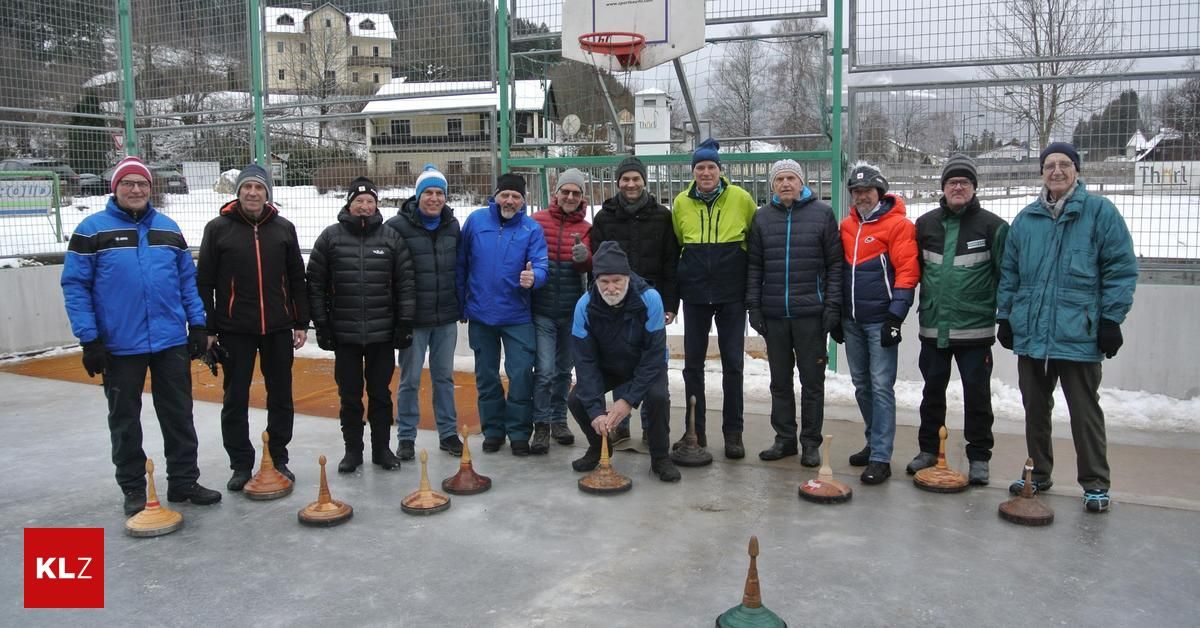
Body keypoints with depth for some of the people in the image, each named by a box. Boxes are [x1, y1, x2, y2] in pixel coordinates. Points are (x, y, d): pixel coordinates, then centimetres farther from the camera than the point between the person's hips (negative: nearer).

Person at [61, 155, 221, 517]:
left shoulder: (169, 229, 9)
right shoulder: (92, 230, -3)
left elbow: (187, 280, 12)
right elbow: (75, 286, -6)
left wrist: (197, 324, 5)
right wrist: (89, 340, -11)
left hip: (172, 341, 3)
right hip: (119, 346, -3)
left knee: (179, 416, 9)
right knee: (125, 421, 8)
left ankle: (184, 481, 20)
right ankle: (133, 490, 20)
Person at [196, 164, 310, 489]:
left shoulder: (284, 228, 5)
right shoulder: (218, 228, -1)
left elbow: (297, 279, 9)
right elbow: (204, 282, -1)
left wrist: (301, 322, 5)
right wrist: (208, 329, -4)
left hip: (278, 328, 2)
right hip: (235, 329, -2)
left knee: (281, 396, 9)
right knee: (236, 399, 5)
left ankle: (279, 459, 22)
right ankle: (241, 464, 17)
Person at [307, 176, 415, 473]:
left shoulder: (392, 237, 1)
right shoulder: (330, 237, 0)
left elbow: (405, 283, 1)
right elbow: (315, 284, 1)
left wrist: (405, 322, -3)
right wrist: (321, 324, -2)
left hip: (383, 333, 0)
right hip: (344, 333, 0)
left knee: (381, 393, 10)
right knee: (349, 395, 9)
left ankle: (382, 448, 23)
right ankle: (352, 450, 22)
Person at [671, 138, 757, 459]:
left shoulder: (740, 198, -5)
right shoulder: (681, 203, 2)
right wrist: (683, 278, 12)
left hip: (731, 293, -2)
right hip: (695, 293, 2)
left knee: (733, 363, 3)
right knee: (693, 363, 7)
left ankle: (733, 432, 13)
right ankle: (695, 431, 18)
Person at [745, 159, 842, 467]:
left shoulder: (822, 213, 1)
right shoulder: (762, 217, 8)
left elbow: (835, 263, 0)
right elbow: (753, 266, 8)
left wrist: (833, 305, -7)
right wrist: (754, 306, 2)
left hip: (811, 313, -3)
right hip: (773, 314, 3)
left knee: (812, 380, 5)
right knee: (780, 380, 11)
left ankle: (811, 442, 15)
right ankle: (784, 438, 22)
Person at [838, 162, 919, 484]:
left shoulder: (898, 225, -8)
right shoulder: (847, 226, 12)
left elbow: (907, 272, -13)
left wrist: (895, 316, -17)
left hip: (880, 321, -7)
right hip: (851, 320, 7)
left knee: (881, 387, -6)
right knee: (861, 385, 14)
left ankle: (880, 458, -4)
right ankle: (875, 442, 28)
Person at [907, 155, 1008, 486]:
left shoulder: (992, 225, -3)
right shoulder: (926, 224, 7)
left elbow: (1006, 275, -3)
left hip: (975, 328, -3)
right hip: (933, 328, 3)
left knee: (977, 394, 5)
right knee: (932, 392, 13)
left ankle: (979, 457, 16)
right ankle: (928, 449, 26)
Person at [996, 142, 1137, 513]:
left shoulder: (1100, 212, -2)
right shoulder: (1026, 219, 10)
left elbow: (1121, 269, -4)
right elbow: (1009, 273, 15)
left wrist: (1111, 319, -8)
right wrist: (1005, 317, 11)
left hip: (1079, 334, -4)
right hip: (1030, 332, 5)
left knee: (1085, 411, 3)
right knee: (1035, 408, 14)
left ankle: (1095, 484, 15)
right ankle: (1039, 473, 27)